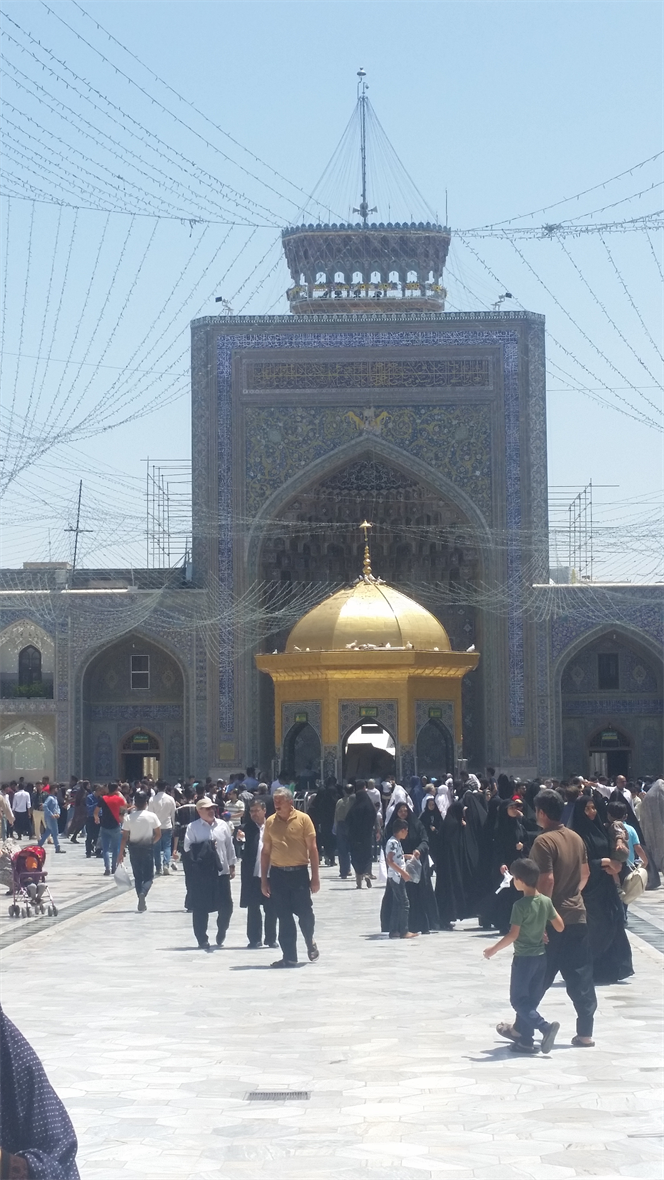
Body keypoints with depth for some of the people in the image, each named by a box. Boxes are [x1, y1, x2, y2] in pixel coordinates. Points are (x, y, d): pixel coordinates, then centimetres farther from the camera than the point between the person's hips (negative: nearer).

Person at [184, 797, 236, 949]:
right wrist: (205, 847, -15)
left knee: (226, 905, 5)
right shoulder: (193, 827, -2)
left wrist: (232, 866, 11)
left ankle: (221, 935, 28)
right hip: (200, 873, -3)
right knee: (200, 907, 1)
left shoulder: (222, 825, 6)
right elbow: (188, 847, -6)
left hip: (221, 871, 3)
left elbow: (229, 846, 11)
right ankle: (202, 940, 12)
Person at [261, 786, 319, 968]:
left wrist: (315, 876, -5)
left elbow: (312, 848, -1)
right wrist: (264, 879, 8)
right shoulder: (270, 822, 6)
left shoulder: (303, 819, -3)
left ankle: (310, 943, 29)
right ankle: (289, 956, 9)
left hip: (299, 872, -2)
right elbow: (266, 851, 11)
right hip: (277, 873, 2)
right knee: (284, 917, 3)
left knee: (305, 913, 0)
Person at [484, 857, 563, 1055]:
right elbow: (560, 927, 3)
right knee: (531, 1000, 13)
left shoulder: (520, 905, -17)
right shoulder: (546, 901, 0)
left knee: (518, 1000, 1)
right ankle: (525, 1040, 15)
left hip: (524, 958, -7)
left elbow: (513, 935, -19)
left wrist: (494, 949, -8)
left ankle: (545, 1026, -17)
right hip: (541, 956, 7)